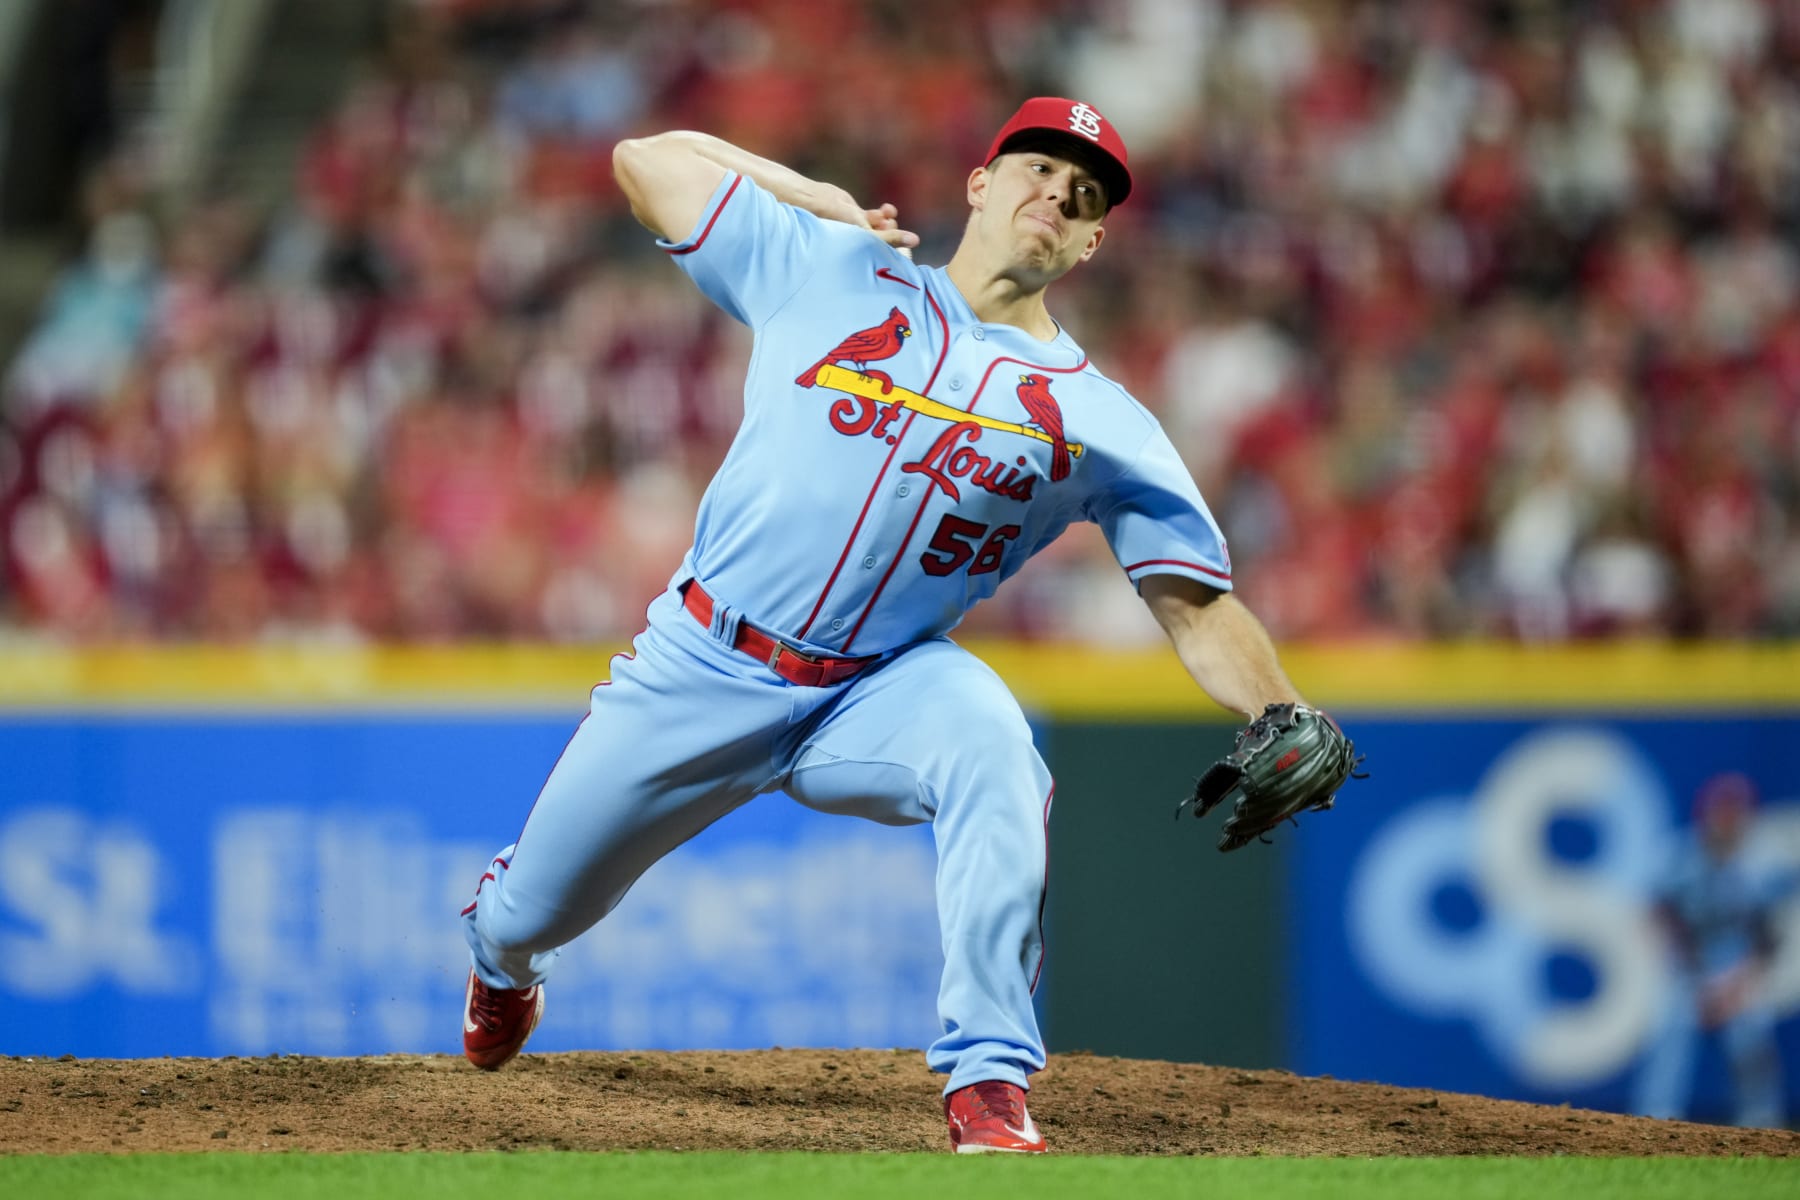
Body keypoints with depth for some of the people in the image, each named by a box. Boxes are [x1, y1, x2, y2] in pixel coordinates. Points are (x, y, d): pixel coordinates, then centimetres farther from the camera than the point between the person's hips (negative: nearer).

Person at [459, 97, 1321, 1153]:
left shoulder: (1103, 423, 4)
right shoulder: (830, 270, 4)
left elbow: (1198, 605, -2)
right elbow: (647, 158, 9)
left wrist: (1290, 726, -19)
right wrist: (819, 201, 9)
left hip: (879, 695, -1)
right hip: (700, 671, 1)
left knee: (989, 743, -35)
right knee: (536, 911, 8)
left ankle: (991, 1082, -30)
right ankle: (506, 953, 49)